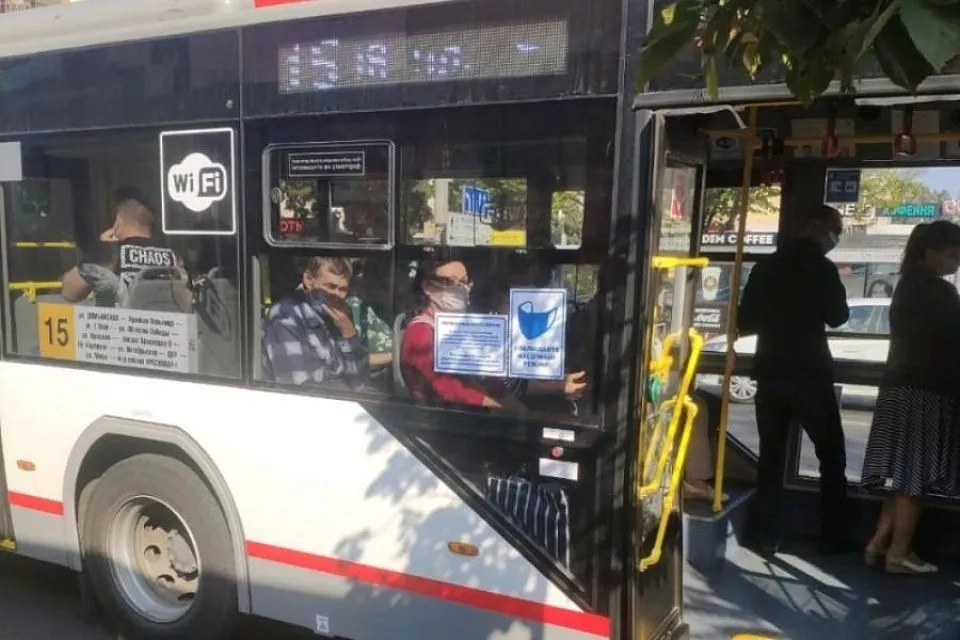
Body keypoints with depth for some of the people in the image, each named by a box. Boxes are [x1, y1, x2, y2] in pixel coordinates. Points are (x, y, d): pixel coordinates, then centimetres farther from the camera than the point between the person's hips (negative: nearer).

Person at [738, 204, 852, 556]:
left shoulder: (766, 266, 5)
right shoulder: (822, 268, -7)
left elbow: (744, 322, 5)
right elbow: (838, 316, 1)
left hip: (770, 373, 4)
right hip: (810, 374, -4)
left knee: (771, 456, 9)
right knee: (831, 456, 10)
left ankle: (764, 535, 9)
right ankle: (833, 537, 11)